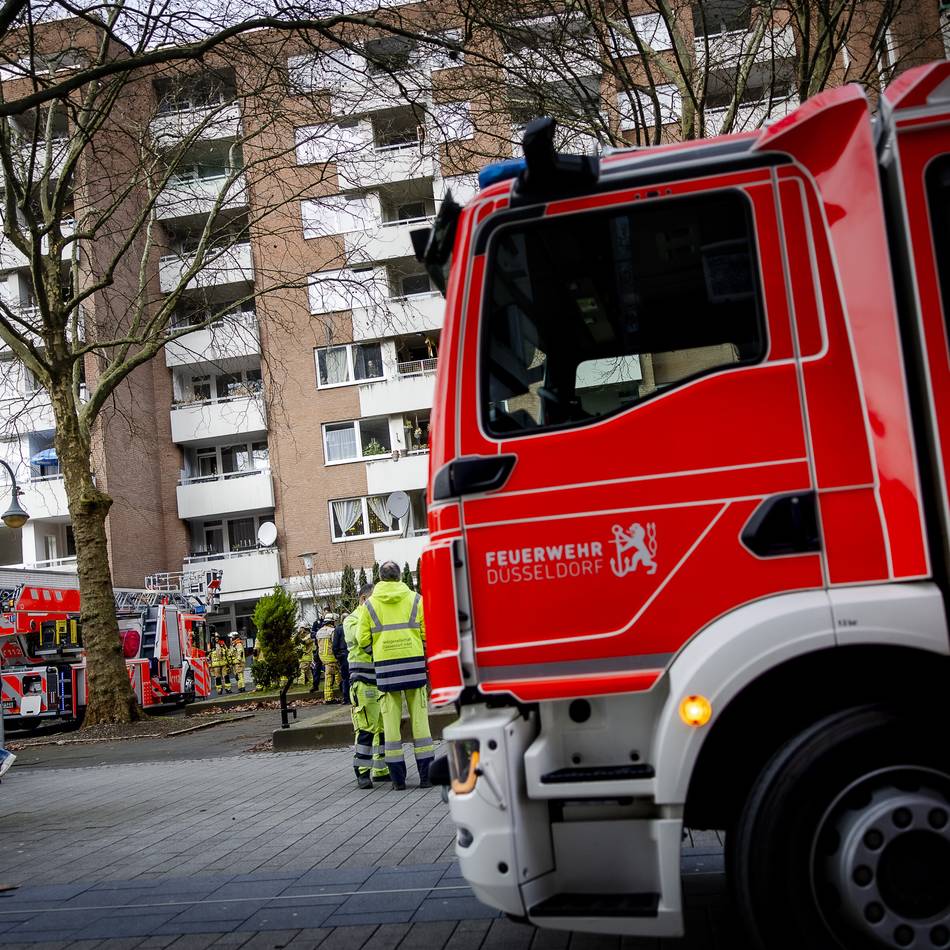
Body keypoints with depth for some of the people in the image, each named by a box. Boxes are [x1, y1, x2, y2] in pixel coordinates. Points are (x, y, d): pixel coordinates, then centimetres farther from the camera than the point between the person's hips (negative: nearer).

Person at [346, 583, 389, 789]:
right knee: (366, 727, -11)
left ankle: (381, 770, 16)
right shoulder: (351, 620, -1)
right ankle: (362, 772, -6)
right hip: (363, 682, -7)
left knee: (385, 726, 8)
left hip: (382, 680, 7)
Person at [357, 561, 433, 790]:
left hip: (385, 665, 0)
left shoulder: (369, 604, 4)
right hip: (413, 661, 0)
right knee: (419, 716, 5)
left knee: (391, 719, 6)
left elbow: (363, 639, 3)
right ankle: (426, 774, 5)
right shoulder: (415, 599, 3)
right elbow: (428, 633, -2)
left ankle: (398, 777, 7)